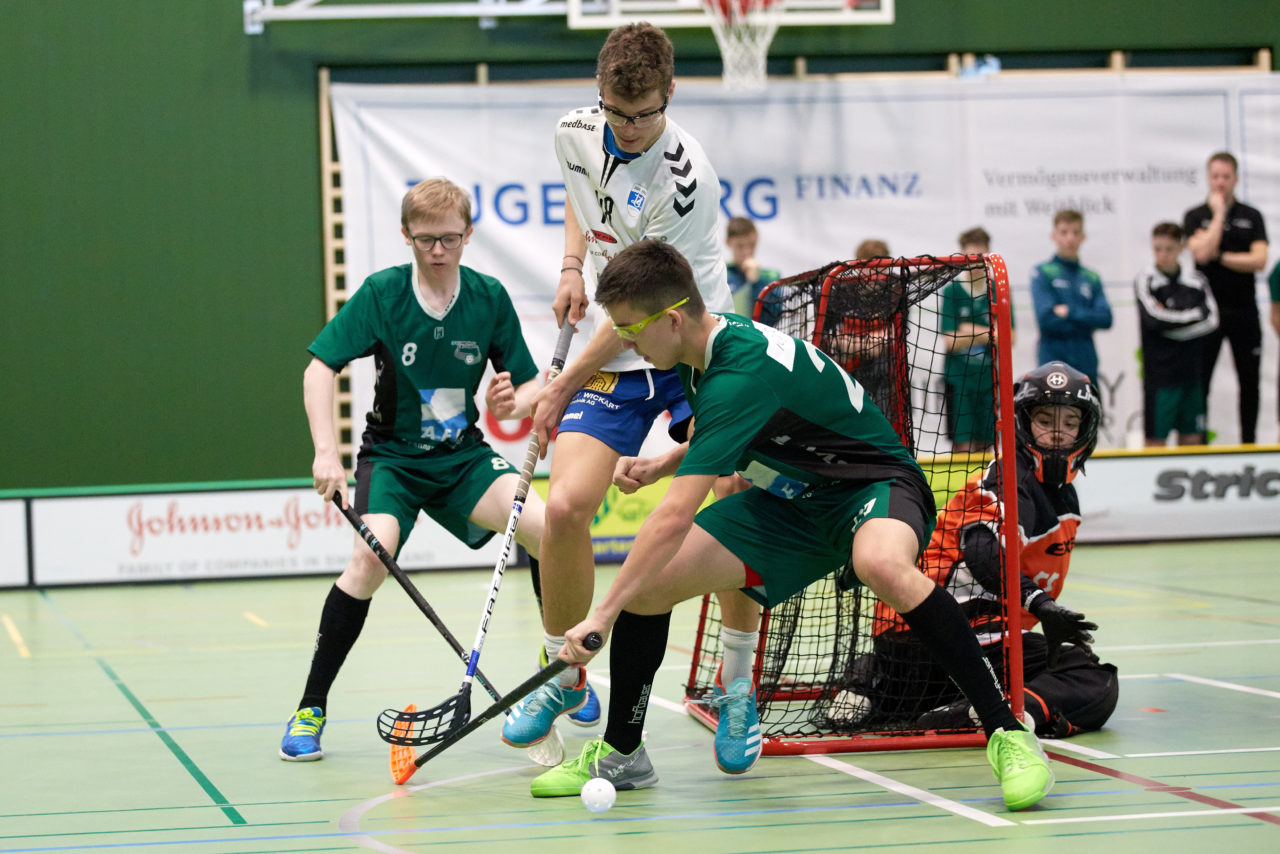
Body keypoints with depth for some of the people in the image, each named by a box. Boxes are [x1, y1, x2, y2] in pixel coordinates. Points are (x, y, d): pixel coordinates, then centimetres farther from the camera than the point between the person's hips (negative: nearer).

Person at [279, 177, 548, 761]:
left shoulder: (489, 298, -4)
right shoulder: (381, 294, -11)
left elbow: (529, 384, 3)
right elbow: (319, 367, -12)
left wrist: (514, 402, -21)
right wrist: (326, 453, -24)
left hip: (463, 456, 2)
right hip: (392, 456, -2)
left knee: (544, 527, -21)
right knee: (373, 553, -30)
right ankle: (310, 708, -15)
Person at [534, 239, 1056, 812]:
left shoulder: (741, 372, -31)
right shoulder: (704, 350, -2)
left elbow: (674, 519, -34)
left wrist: (602, 614, -31)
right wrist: (661, 464, 5)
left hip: (872, 483, -9)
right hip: (790, 498, 9)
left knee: (882, 565, -44)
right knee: (647, 582, -8)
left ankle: (1006, 732, -32)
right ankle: (620, 754, 13)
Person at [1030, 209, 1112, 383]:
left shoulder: (1092, 278, 13)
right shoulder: (1042, 273, -1)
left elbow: (1105, 319, 1)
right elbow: (1046, 318, -12)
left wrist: (1069, 312, -10)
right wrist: (1087, 321, -3)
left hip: (1087, 368, 5)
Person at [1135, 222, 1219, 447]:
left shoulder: (1196, 281, 7)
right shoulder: (1145, 281, -4)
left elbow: (1211, 319, -2)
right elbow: (1153, 318, -16)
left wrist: (1172, 319, -12)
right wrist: (1195, 315, -7)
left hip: (1191, 371, 4)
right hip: (1160, 374, -4)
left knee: (1192, 437, 7)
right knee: (1156, 439, -3)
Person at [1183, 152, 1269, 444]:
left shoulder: (1252, 217, 6)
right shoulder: (1195, 216, 2)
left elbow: (1259, 260, -7)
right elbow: (1202, 252, -17)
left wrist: (1219, 256, -11)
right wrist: (1219, 213, -10)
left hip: (1244, 310, 2)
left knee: (1250, 382, 6)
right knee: (1199, 381, -2)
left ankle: (1249, 443, 16)